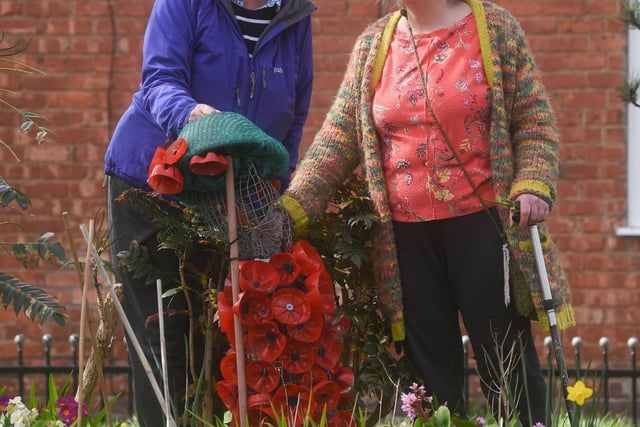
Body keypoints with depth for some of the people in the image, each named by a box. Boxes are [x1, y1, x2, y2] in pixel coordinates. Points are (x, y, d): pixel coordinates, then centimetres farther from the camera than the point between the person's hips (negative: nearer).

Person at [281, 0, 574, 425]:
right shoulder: (373, 45, 9)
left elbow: (534, 120, -1)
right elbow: (338, 139, 5)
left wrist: (533, 187, -17)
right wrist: (294, 207, -7)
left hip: (482, 226, -3)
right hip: (406, 235, 3)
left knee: (506, 358, -1)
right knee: (430, 368, 7)